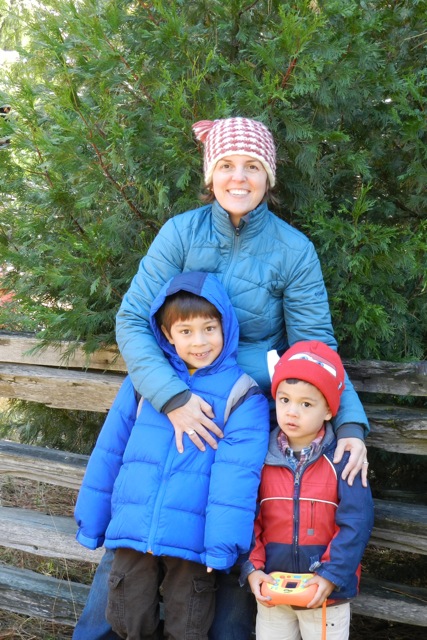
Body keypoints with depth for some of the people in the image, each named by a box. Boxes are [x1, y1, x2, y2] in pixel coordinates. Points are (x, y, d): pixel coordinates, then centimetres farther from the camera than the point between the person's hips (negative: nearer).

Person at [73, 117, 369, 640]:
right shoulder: (181, 232, -7)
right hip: (175, 406, 1)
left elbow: (315, 347, -4)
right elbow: (132, 320, -10)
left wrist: (350, 425, -17)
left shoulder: (293, 250, -6)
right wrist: (172, 397, -24)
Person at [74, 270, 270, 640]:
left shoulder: (242, 395, -6)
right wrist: (91, 521, 10)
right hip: (132, 532, 3)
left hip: (193, 541, -3)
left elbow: (237, 473, -13)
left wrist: (222, 543, -20)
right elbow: (109, 453, 8)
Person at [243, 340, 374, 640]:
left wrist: (331, 575, -17)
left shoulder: (342, 458, -11)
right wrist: (252, 568, -10)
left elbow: (356, 523, -13)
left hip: (328, 593, -2)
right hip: (271, 592, 3)